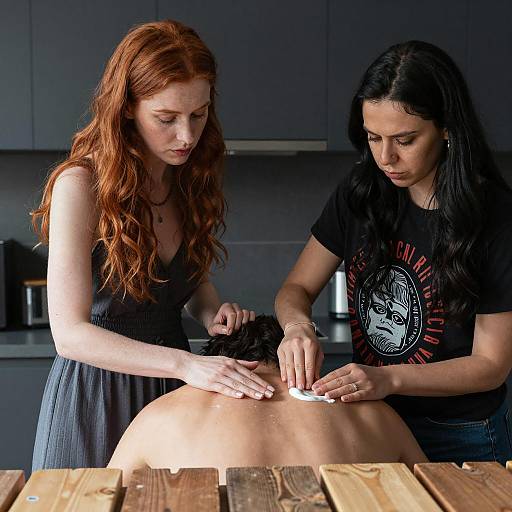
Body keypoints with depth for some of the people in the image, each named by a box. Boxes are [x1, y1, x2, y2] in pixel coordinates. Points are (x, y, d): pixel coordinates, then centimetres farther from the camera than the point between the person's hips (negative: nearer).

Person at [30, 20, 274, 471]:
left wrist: (213, 313, -8)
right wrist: (187, 364, -33)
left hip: (169, 385, 6)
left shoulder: (189, 179, 0)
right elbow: (70, 333, -24)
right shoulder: (80, 185, -20)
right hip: (98, 389, -6)